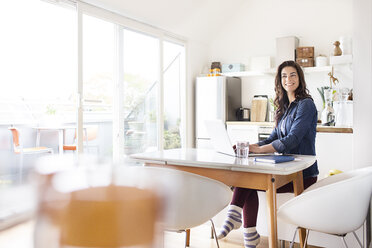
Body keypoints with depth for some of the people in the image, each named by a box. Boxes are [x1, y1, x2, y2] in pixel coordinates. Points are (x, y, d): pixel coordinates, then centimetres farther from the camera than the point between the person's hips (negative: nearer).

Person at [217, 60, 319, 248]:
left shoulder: (306, 105, -9)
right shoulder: (284, 107, 17)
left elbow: (293, 139, -21)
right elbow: (274, 138, 13)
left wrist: (259, 149, -27)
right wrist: (250, 147, -4)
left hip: (303, 174, -7)